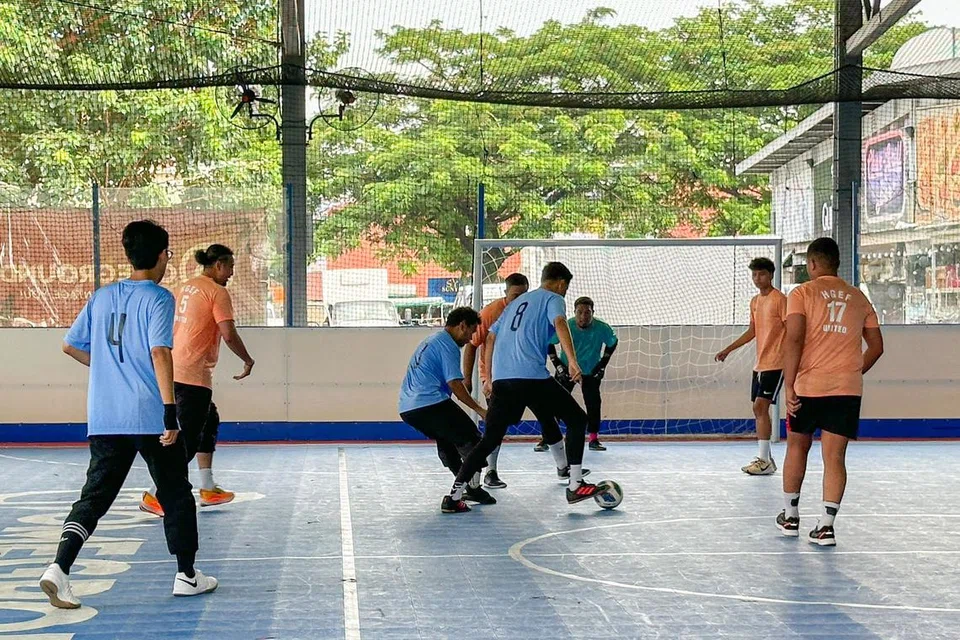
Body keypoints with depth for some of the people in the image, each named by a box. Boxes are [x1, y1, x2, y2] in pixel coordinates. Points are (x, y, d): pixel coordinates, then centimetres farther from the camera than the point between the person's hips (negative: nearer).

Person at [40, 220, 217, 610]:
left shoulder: (102, 297, 11)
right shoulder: (158, 298, -7)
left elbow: (71, 346, 17)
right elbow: (160, 353, -18)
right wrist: (170, 411, -19)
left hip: (104, 418, 5)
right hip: (150, 417, -5)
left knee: (94, 496, 6)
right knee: (176, 494, 11)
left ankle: (59, 569, -12)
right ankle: (186, 576, 18)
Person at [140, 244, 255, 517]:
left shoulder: (186, 287, 15)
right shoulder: (217, 292, -9)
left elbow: (170, 328, 20)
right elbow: (229, 334, -16)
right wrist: (248, 361, -2)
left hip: (174, 369, 9)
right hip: (194, 374, -9)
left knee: (209, 422, 22)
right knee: (188, 439, -5)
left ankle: (208, 488, 25)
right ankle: (154, 496, -7)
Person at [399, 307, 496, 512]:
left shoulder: (432, 340, 25)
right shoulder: (448, 345, -6)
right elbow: (454, 384, -13)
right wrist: (478, 409, -6)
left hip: (407, 408, 10)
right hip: (430, 404, -10)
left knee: (446, 439, 26)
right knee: (471, 439, 0)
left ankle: (470, 488, 29)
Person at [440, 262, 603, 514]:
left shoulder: (516, 303, 29)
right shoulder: (553, 299, 9)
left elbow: (490, 339, 28)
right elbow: (560, 323, -13)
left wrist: (489, 379, 31)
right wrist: (572, 360, -24)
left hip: (501, 379, 6)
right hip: (532, 377, -6)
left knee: (490, 439, 13)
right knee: (577, 419, 7)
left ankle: (454, 496, 6)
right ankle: (575, 486, -1)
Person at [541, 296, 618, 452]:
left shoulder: (602, 328, -22)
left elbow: (612, 343, -1)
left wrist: (602, 364, -3)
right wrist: (557, 364, -11)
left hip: (591, 372, 1)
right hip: (566, 370, -1)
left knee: (593, 403, -4)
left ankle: (594, 439, 10)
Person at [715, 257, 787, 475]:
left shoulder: (779, 300, -9)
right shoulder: (755, 302, 14)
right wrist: (728, 350, 21)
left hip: (775, 363, -8)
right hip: (759, 364, 8)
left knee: (761, 405, -14)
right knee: (758, 408, 9)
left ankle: (764, 461, -11)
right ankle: (766, 458, 17)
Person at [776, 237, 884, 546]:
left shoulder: (802, 293, -1)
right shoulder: (858, 298, 11)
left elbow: (794, 340, -13)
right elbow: (876, 346, 14)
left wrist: (789, 386, -12)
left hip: (808, 385, -2)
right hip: (848, 389, 2)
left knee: (797, 446, 16)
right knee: (835, 456, 2)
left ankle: (790, 516, 28)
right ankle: (826, 525, -5)